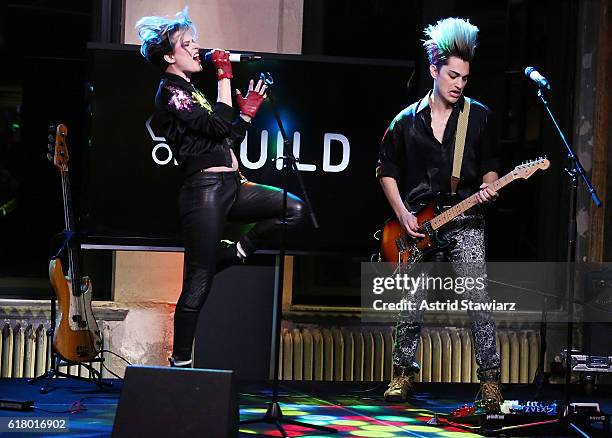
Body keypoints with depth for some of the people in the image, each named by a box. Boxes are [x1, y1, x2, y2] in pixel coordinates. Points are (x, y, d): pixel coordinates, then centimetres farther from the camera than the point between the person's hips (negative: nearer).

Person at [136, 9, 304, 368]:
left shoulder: (192, 91, 22)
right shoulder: (170, 92, -6)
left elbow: (228, 141, 23)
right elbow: (219, 126, -17)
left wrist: (249, 110, 18)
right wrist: (225, 77, -10)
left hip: (229, 186, 8)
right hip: (204, 189, -8)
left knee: (294, 208, 1)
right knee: (198, 283, -6)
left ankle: (234, 254, 8)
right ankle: (180, 362, 2)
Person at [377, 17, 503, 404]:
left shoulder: (479, 116, 5)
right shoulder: (407, 121, 5)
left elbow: (490, 165, 13)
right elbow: (387, 171, 11)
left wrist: (487, 188, -10)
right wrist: (403, 214, 0)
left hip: (464, 223, -1)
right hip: (417, 226, 1)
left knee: (478, 299, -13)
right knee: (411, 306, 6)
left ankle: (490, 379, -6)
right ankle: (404, 373, 25)